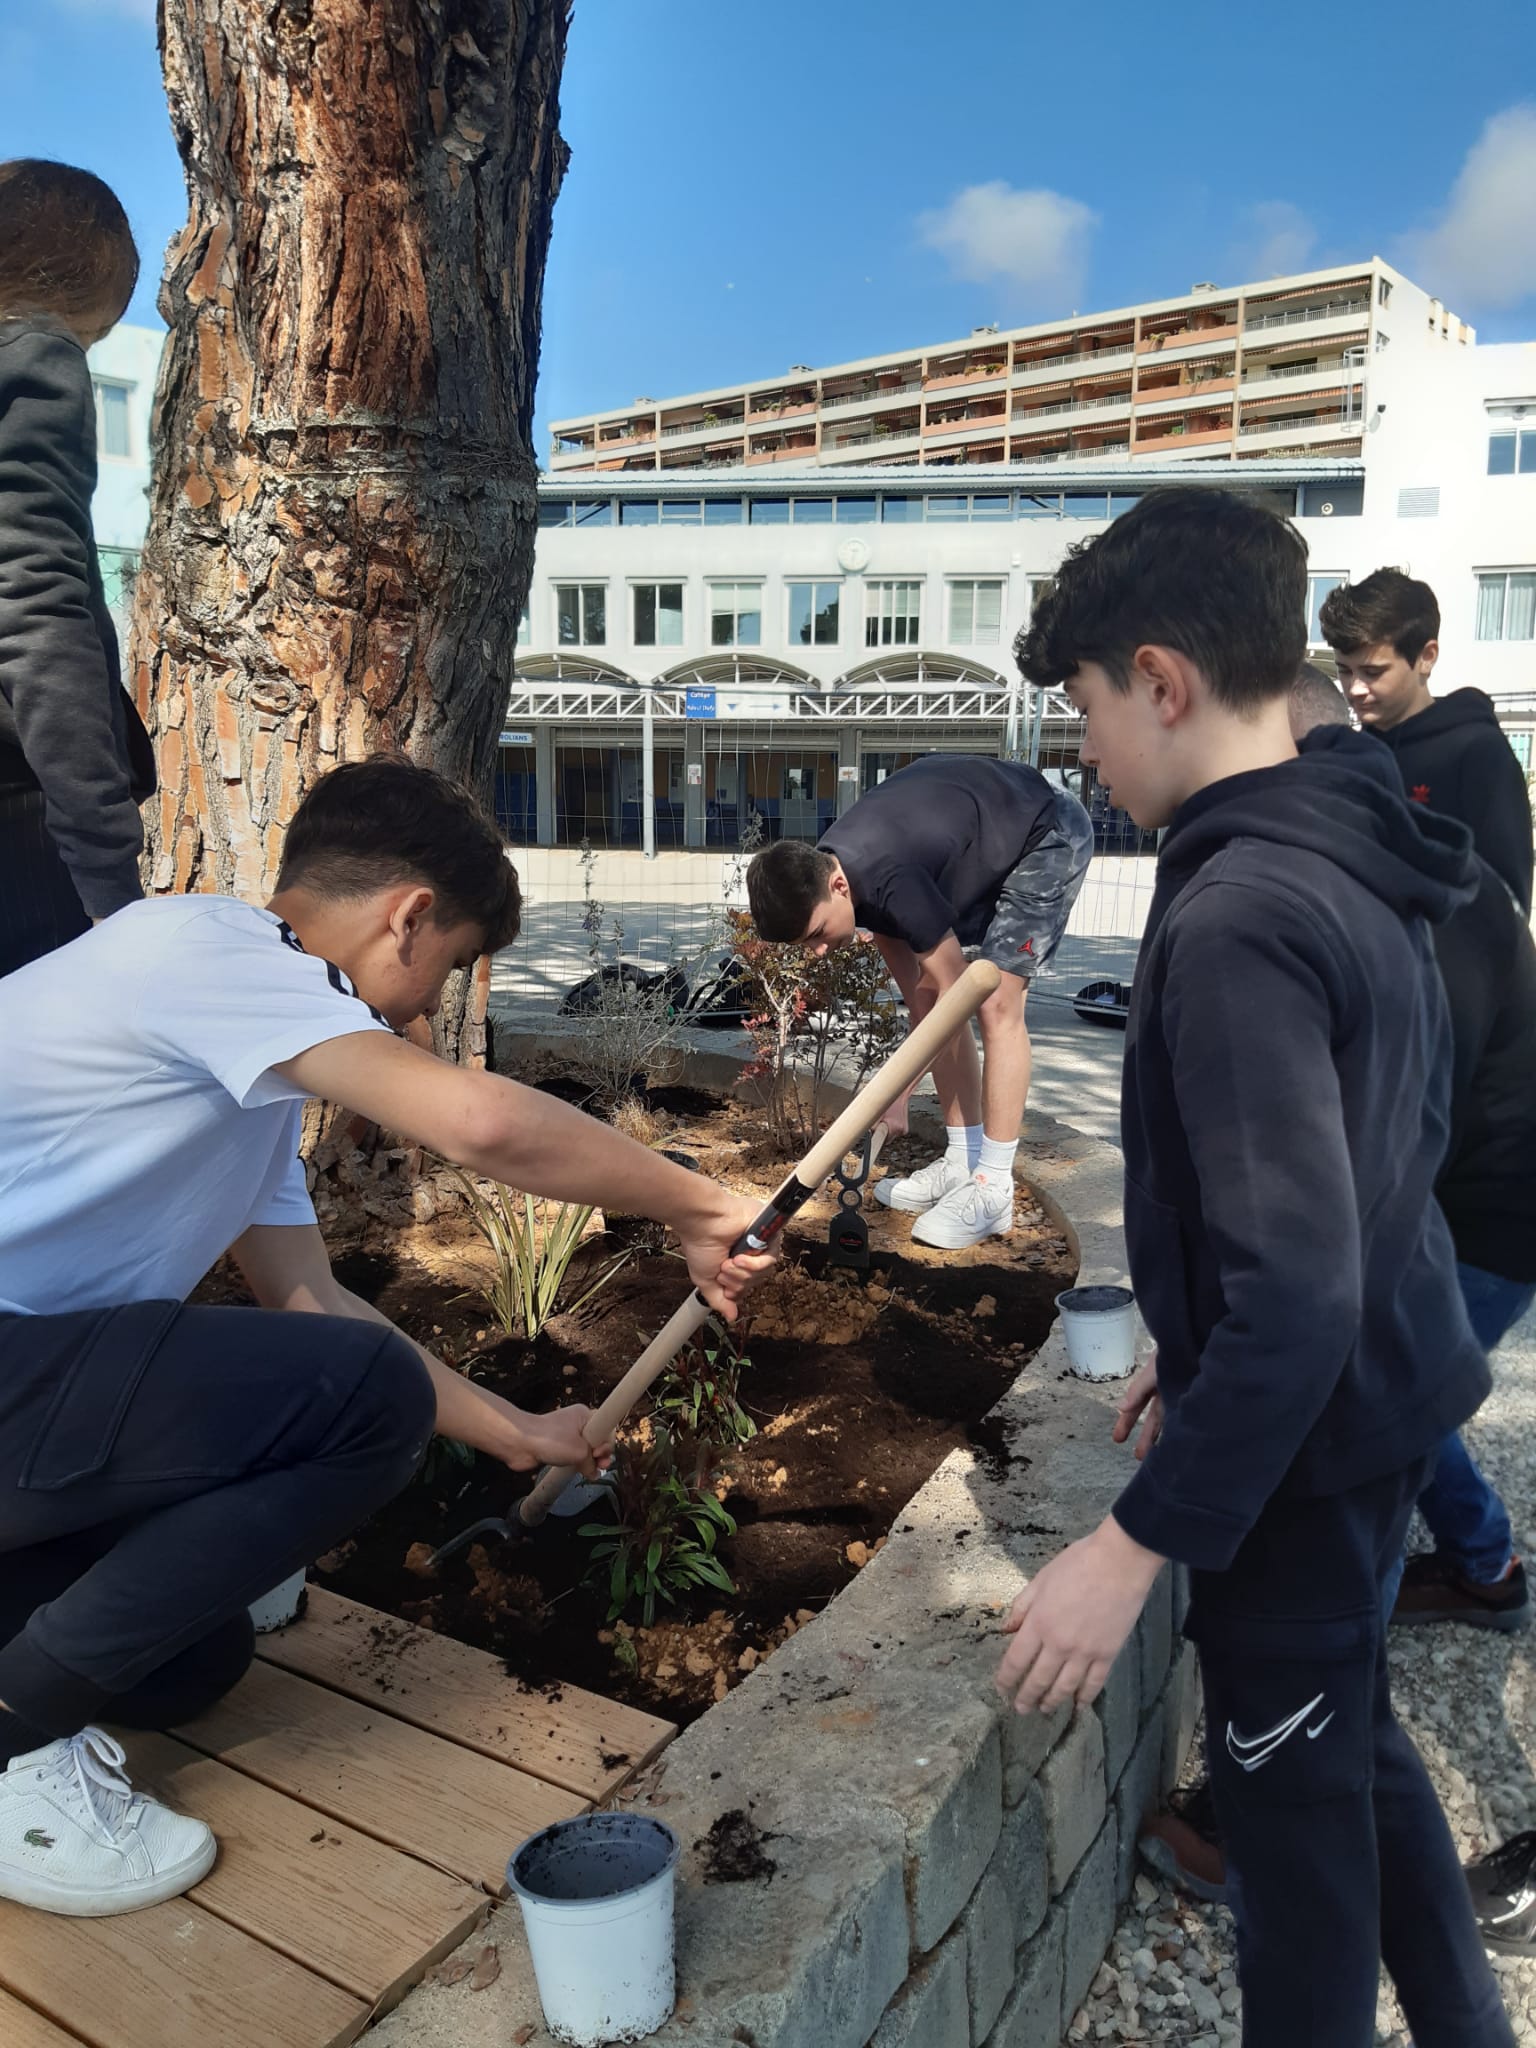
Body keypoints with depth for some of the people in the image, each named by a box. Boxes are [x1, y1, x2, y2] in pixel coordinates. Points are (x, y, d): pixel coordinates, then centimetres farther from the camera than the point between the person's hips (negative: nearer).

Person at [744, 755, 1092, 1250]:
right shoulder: (821, 871, -13)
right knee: (926, 997, 1)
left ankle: (992, 1191, -13)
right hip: (980, 847, 8)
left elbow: (956, 995, -28)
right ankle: (964, 1163, 8)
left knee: (997, 1001, -17)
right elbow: (915, 985, -3)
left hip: (1049, 834, -8)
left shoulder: (890, 882, -39)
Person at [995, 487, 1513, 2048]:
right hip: (1386, 1388, 9)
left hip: (1300, 1443, -9)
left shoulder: (1234, 921, -28)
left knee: (1291, 1791, 13)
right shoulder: (1362, 870, 2)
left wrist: (1140, 1539, -24)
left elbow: (1297, 1293, -31)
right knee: (1351, 1734, 27)